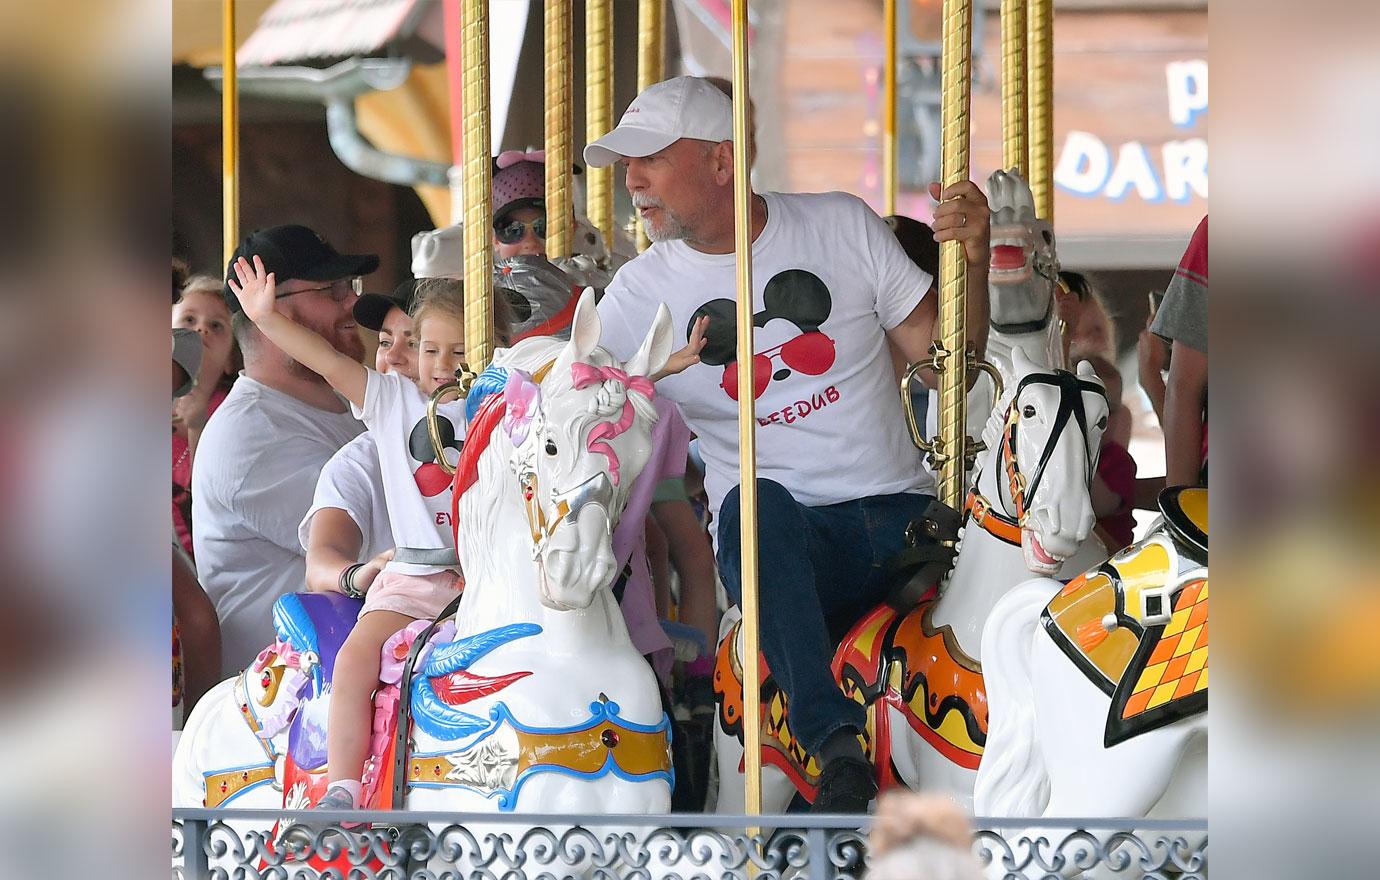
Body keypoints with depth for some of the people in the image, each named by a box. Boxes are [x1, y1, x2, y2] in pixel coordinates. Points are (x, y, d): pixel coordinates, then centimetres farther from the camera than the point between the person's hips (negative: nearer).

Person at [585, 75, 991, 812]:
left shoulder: (841, 227, 6)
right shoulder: (639, 295, 6)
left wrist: (973, 256, -8)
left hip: (902, 521, 2)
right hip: (780, 534, -1)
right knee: (756, 501, -39)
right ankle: (837, 747, -48)